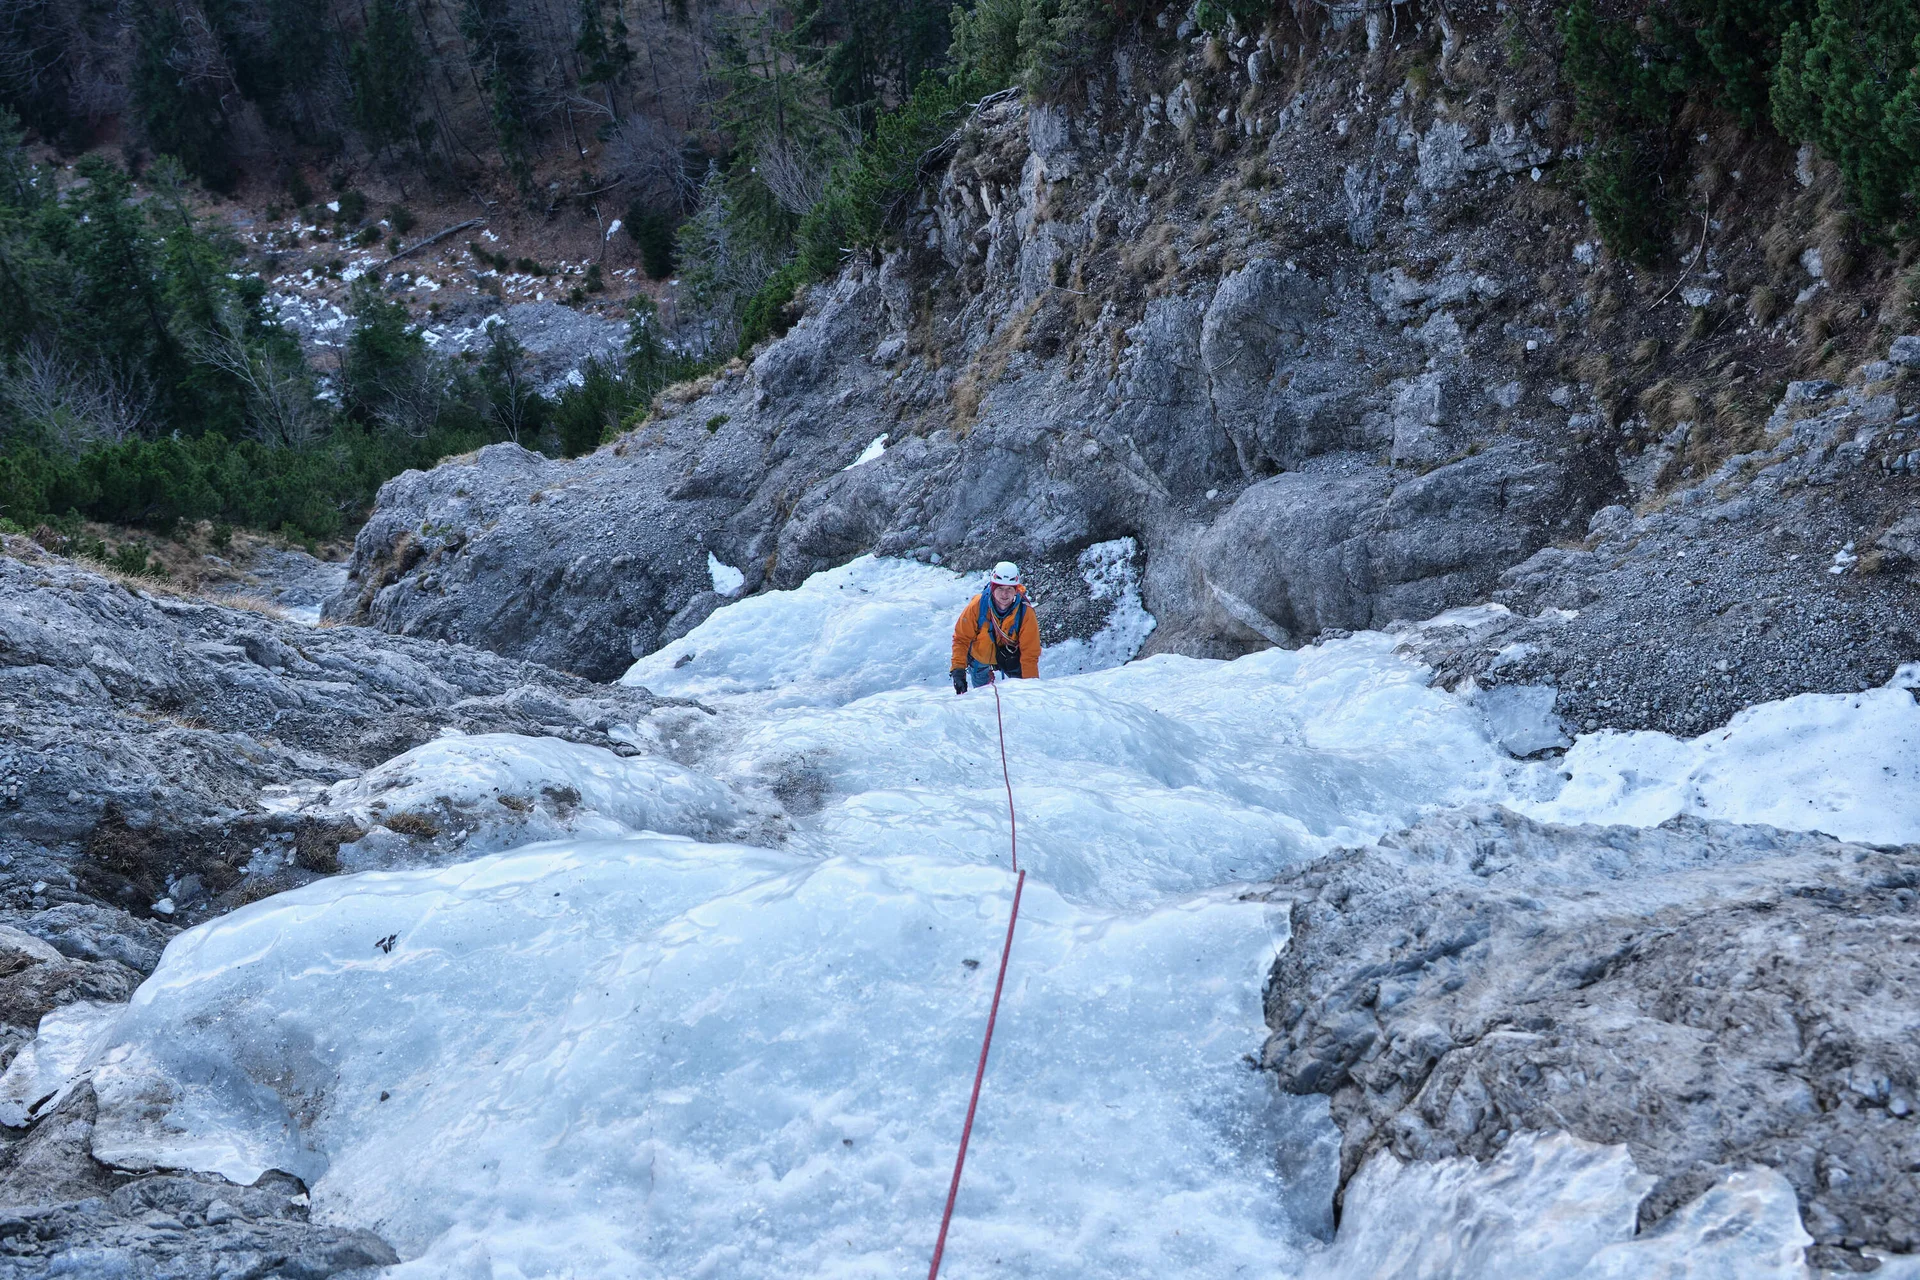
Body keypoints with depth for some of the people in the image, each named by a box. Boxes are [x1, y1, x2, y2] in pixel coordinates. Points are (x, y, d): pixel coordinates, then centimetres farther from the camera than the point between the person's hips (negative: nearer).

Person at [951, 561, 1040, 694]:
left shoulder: (1025, 612, -29)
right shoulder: (977, 605, -29)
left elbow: (1030, 653, -24)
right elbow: (961, 639, -19)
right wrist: (958, 670, -27)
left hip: (1011, 658, 0)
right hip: (980, 658, 0)